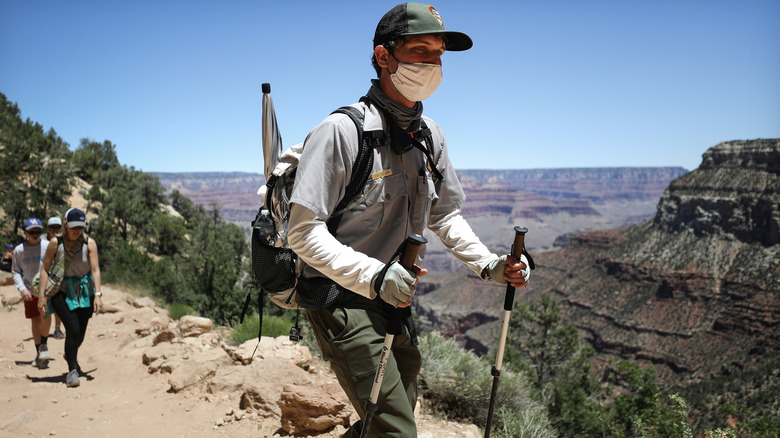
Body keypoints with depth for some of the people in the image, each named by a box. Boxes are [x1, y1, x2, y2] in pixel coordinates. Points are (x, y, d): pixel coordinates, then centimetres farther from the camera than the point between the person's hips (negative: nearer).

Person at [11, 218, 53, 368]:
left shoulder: (48, 246, -1)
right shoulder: (19, 250, 3)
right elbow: (16, 272, 8)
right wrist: (22, 288, -7)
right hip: (30, 291, 2)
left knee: (45, 314, -24)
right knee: (35, 321, 7)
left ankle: (44, 345, -1)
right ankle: (39, 353, 23)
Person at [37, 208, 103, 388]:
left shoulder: (89, 243, -5)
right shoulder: (56, 243, -7)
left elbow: (95, 270, -10)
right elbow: (45, 269, -4)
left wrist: (97, 294, -19)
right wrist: (41, 295, -9)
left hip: (84, 292, 2)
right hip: (61, 292, -2)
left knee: (80, 333, 12)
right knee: (73, 329, -18)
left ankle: (70, 356, 45)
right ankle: (72, 369, -5)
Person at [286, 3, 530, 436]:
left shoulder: (430, 135, 5)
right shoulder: (342, 130, -19)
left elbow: (446, 215, 14)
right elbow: (304, 233, -21)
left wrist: (489, 265, 1)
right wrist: (374, 276, -33)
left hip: (394, 304, 8)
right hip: (342, 302, -8)